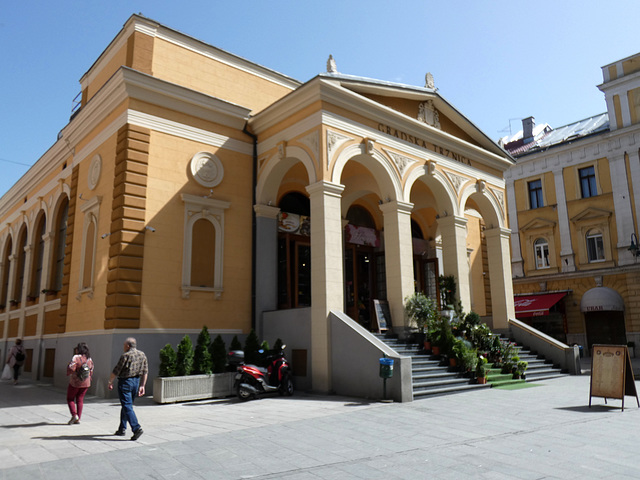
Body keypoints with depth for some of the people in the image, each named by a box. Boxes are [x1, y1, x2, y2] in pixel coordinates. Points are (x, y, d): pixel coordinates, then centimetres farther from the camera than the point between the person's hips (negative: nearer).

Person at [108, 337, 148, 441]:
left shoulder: (126, 356, -13)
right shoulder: (142, 355, 7)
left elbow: (116, 371, -9)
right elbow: (145, 372, 7)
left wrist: (110, 382, 5)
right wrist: (142, 386, 11)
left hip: (125, 382, -7)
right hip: (136, 382, 7)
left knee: (127, 407, -7)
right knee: (126, 406, 19)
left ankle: (136, 428, -18)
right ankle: (122, 429, 26)